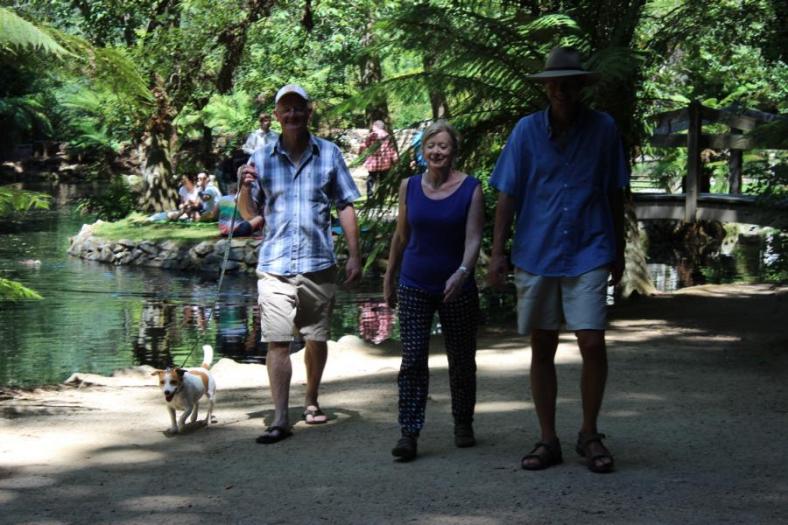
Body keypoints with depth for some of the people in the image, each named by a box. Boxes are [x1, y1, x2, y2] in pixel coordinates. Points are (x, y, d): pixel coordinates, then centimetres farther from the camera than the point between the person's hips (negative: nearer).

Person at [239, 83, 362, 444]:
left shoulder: (329, 154, 4)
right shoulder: (262, 158, 5)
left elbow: (345, 207, 7)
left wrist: (354, 255, 2)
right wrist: (245, 188, -11)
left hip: (318, 263, 1)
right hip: (274, 265, -1)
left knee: (317, 339, 11)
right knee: (277, 343, -6)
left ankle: (312, 401, 31)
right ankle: (280, 419, -6)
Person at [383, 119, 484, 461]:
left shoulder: (470, 189, -4)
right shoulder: (409, 187, 3)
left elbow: (473, 238, -11)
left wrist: (462, 272, -28)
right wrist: (389, 277, 17)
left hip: (457, 288, -1)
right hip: (414, 286, 1)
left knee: (462, 361, 9)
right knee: (412, 360, -8)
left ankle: (463, 424, 27)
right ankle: (409, 433, -8)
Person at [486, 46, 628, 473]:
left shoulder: (603, 129, 1)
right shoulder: (527, 130, 1)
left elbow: (615, 194, 9)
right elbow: (507, 195, 1)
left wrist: (618, 250, 13)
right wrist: (497, 252, -5)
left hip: (588, 254, -1)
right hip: (535, 255, 1)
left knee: (592, 344, -10)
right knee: (542, 350, 7)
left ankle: (589, 435, 9)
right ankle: (548, 440, 18)